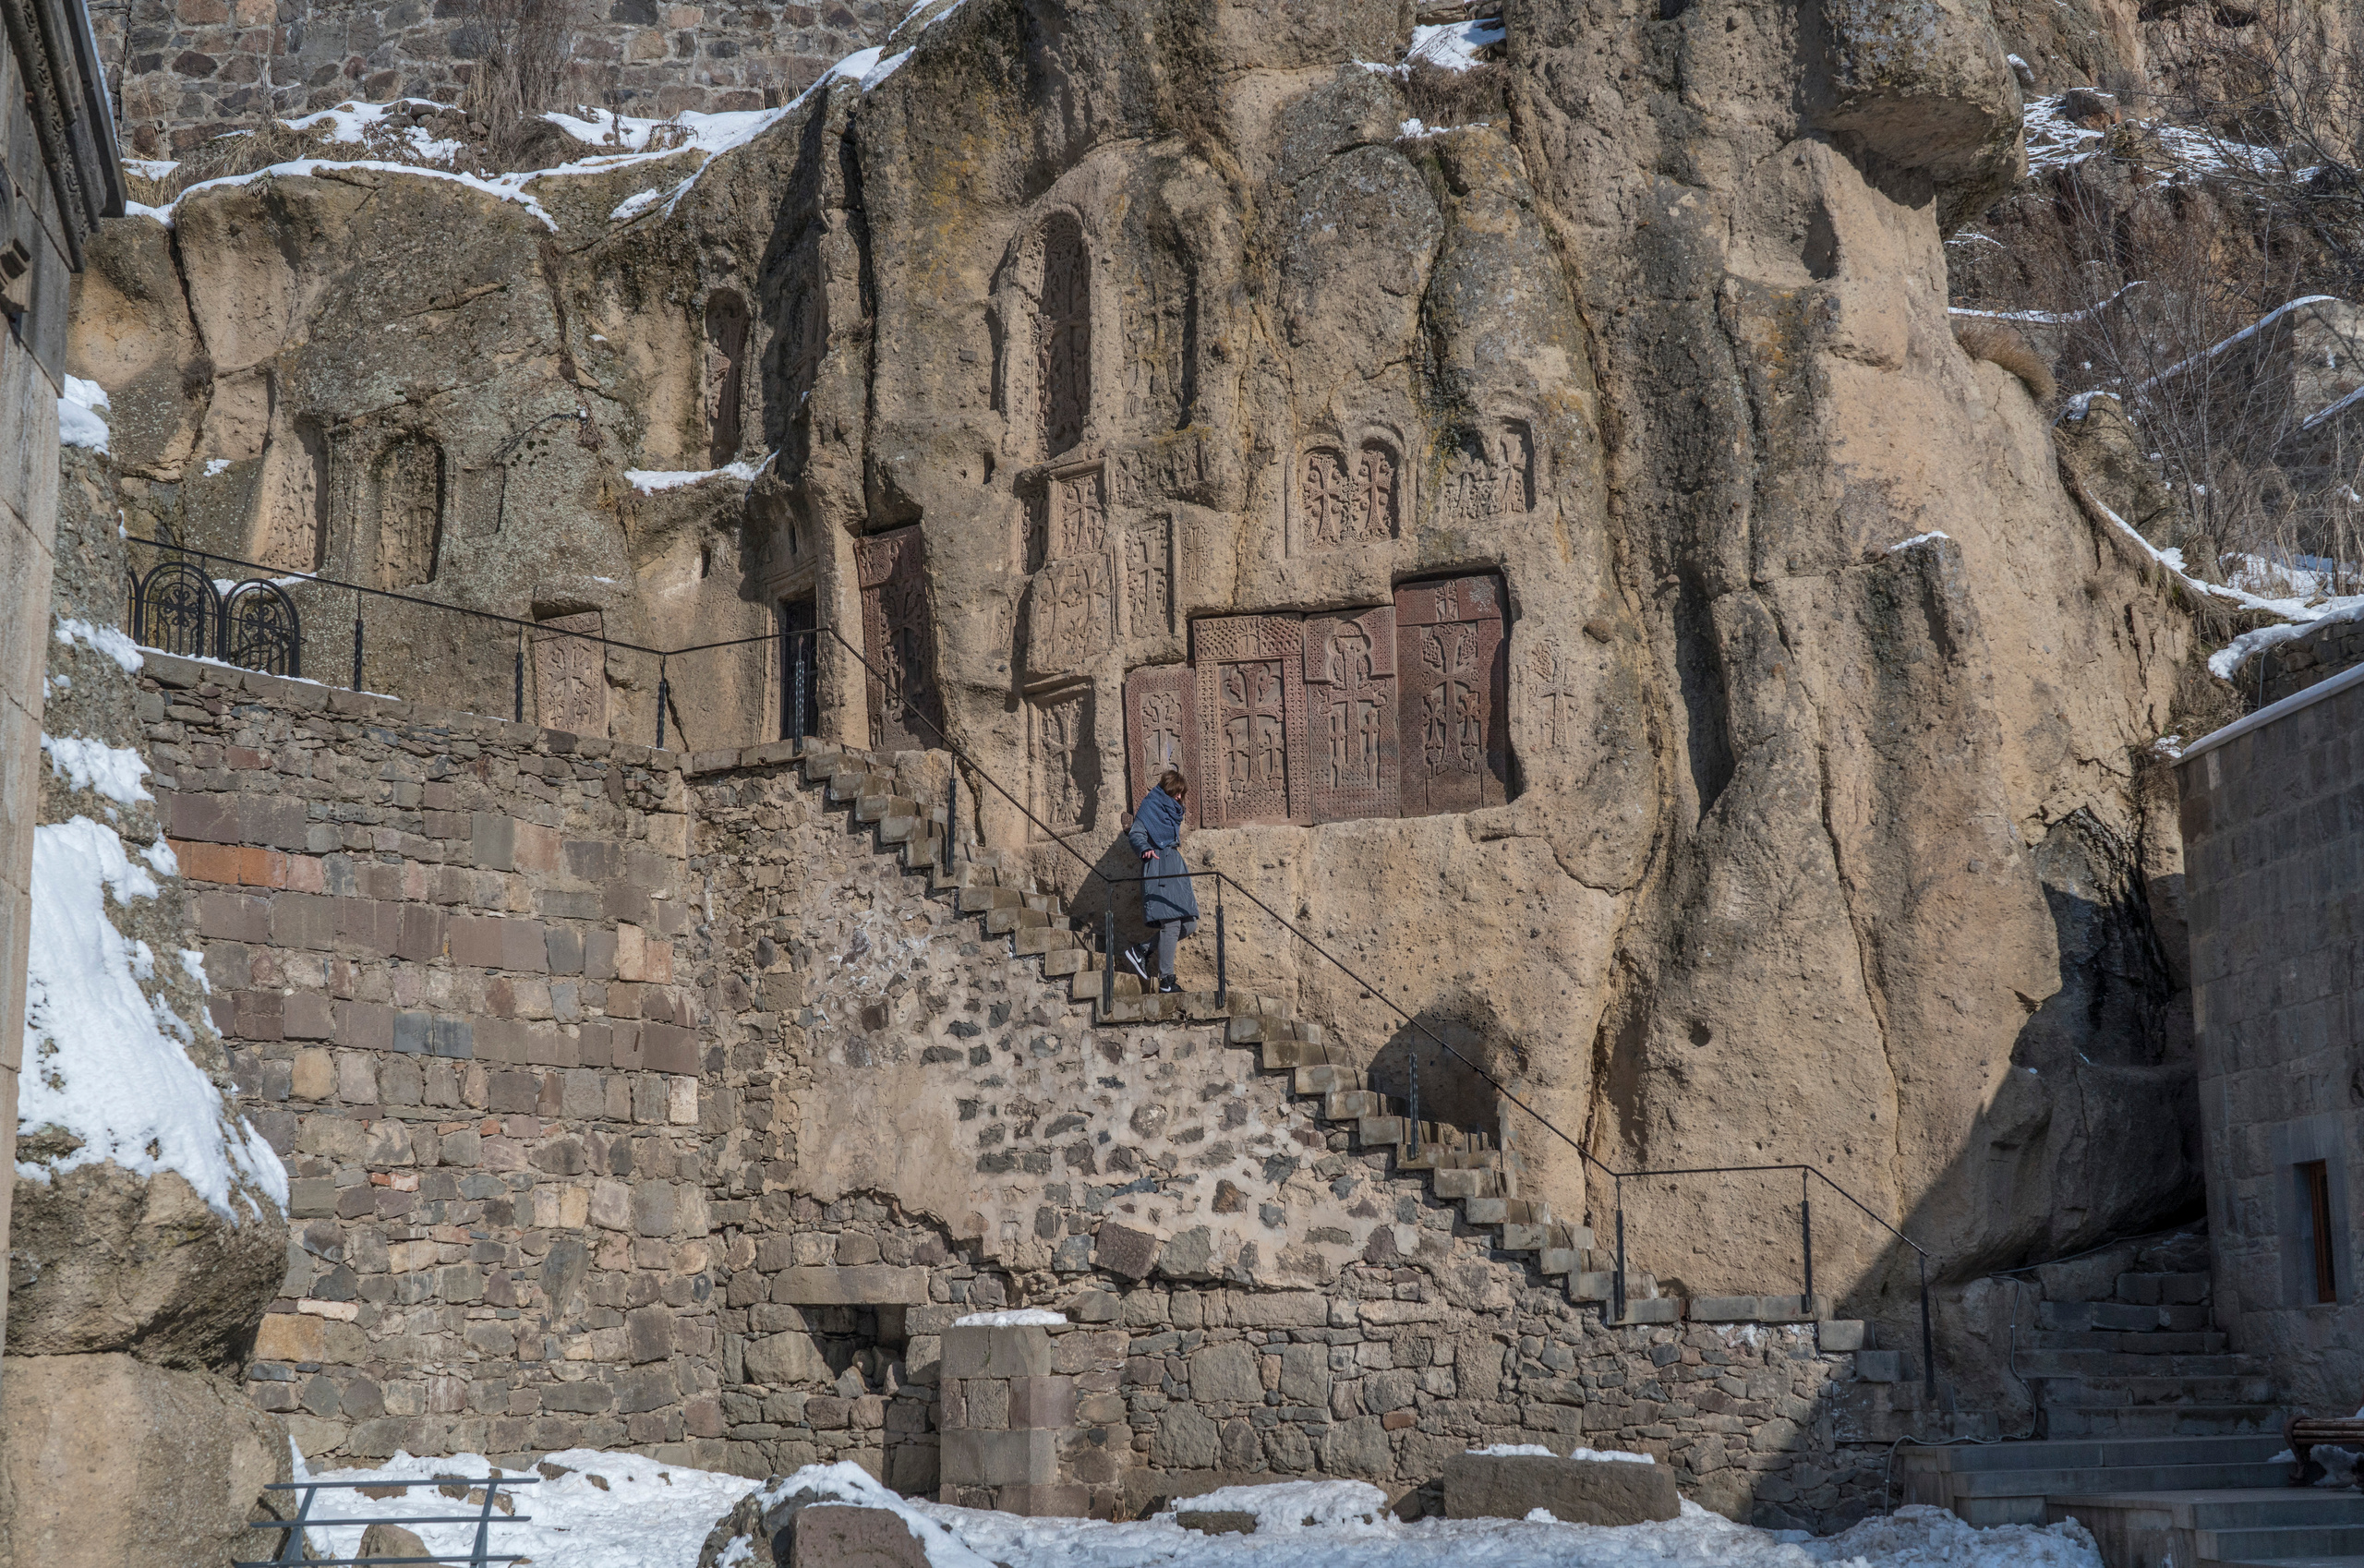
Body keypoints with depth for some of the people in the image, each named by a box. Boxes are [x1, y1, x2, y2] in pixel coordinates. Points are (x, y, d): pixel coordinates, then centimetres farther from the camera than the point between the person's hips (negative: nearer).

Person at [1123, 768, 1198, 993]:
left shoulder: (1172, 809, 23)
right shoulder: (1150, 806, -2)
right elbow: (1135, 833, -12)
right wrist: (1145, 849, -32)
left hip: (1175, 868, 9)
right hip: (1159, 868, -9)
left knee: (1189, 925, 2)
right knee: (1171, 923, -15)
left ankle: (1141, 951, 10)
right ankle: (1166, 980, -12)